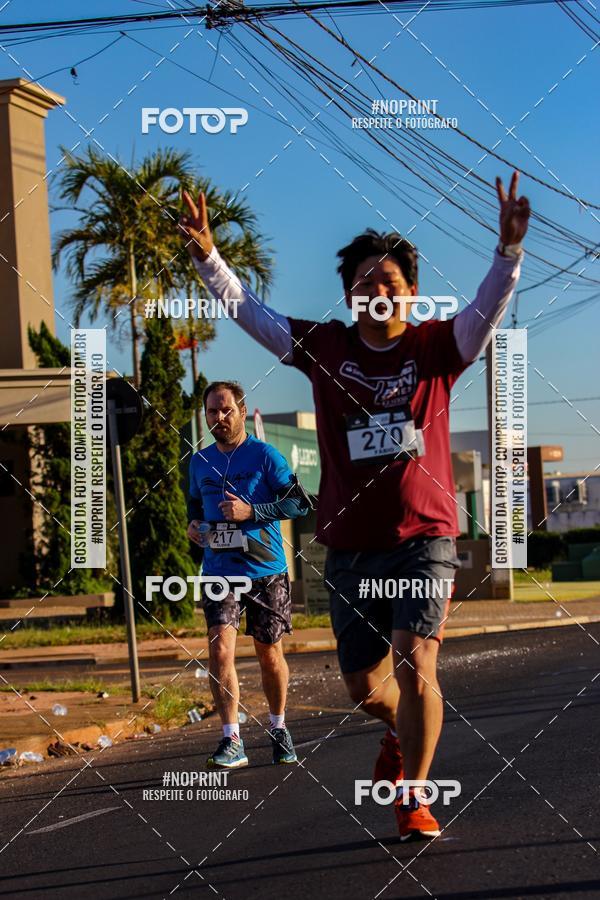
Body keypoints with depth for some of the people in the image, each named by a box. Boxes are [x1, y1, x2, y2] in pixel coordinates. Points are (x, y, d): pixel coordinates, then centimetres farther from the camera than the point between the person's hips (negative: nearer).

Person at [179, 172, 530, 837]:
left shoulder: (435, 347, 0)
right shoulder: (325, 347, 4)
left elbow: (489, 308, -15)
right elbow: (248, 311, 2)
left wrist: (510, 246, -31)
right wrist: (206, 254, -10)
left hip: (424, 539, -2)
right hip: (350, 546, 3)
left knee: (416, 667, -18)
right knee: (364, 686, 11)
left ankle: (413, 795, -1)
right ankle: (403, 734, 46)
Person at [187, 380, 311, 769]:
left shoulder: (265, 455, -5)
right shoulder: (200, 461, 10)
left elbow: (299, 502, -9)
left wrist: (251, 511, -19)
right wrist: (194, 524, 4)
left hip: (266, 571, -2)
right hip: (219, 572, 2)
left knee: (270, 653, 8)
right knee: (220, 648, -15)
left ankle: (279, 729, 29)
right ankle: (232, 741, -13)